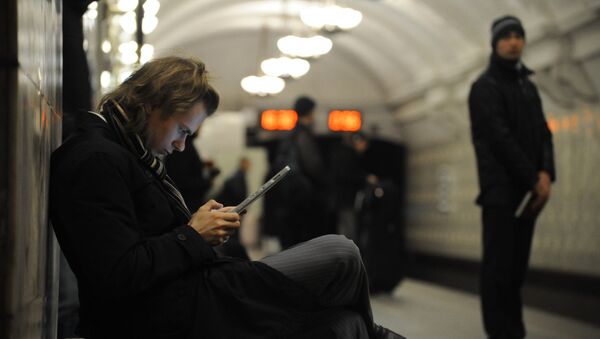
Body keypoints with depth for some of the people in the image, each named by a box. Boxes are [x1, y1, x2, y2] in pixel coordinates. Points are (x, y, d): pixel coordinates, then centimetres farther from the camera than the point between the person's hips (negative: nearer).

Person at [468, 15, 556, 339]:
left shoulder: (528, 86, 20)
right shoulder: (485, 86, -2)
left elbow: (543, 133, 12)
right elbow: (500, 138, -12)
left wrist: (545, 173, -7)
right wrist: (534, 179, -13)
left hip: (528, 189, 7)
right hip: (501, 189, -7)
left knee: (517, 265, 7)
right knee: (500, 265, -7)